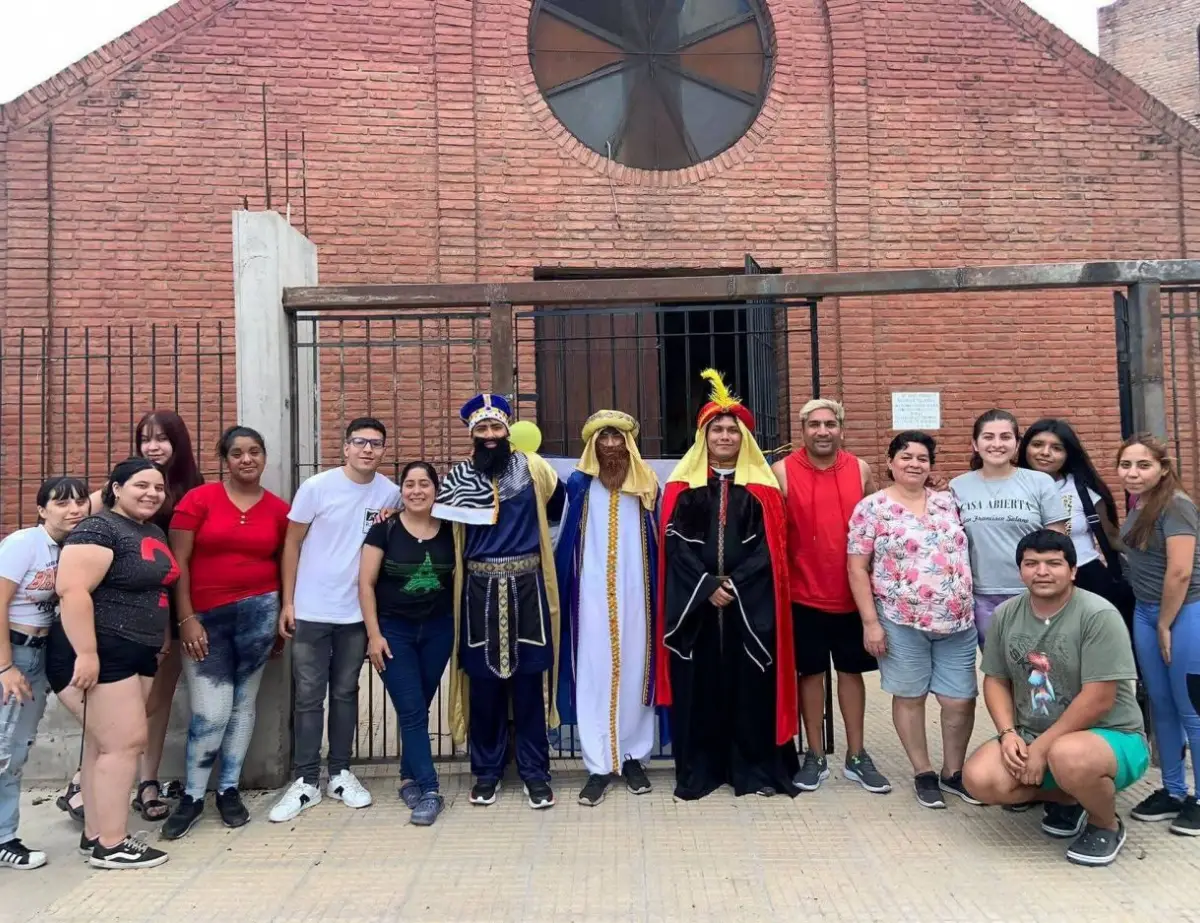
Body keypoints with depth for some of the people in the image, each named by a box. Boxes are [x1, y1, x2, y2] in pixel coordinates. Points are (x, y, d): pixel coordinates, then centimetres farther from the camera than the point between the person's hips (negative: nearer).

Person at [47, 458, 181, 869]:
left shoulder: (154, 533, 14)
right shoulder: (98, 529, -14)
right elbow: (72, 589, -24)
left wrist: (162, 644, 21)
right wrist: (86, 653, -27)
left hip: (138, 654, 9)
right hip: (98, 655, -9)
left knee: (104, 743, 13)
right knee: (125, 742, -7)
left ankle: (94, 834, 22)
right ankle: (111, 845, 2)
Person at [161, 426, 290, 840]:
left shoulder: (279, 509, 2)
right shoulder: (198, 500, -4)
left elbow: (285, 565, 10)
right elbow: (178, 563, -5)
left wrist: (284, 617, 8)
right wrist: (187, 619, -9)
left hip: (258, 611, 2)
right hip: (205, 617, -2)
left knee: (243, 702, 10)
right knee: (211, 712, -3)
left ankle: (229, 790, 26)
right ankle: (192, 796, 18)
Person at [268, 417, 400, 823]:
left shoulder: (390, 493, -2)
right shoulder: (317, 487, -9)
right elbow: (292, 545, -3)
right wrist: (287, 602, -4)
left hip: (357, 612, 2)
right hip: (310, 611, -2)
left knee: (345, 694, 13)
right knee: (308, 698, 4)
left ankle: (340, 774, 24)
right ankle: (305, 781, 15)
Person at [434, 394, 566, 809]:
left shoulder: (532, 467, 3)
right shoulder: (457, 478, 4)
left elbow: (561, 508, 15)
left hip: (527, 586, 0)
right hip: (481, 589, 1)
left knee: (530, 681, 5)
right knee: (483, 682, 8)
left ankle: (535, 772, 18)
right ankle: (486, 771, 23)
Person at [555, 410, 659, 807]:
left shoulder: (646, 484, 5)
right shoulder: (578, 484, 2)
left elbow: (658, 541, 9)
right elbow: (566, 541, 6)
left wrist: (658, 592, 3)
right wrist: (562, 594, 1)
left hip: (635, 591, 1)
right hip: (592, 592, -1)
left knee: (634, 670, 5)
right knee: (593, 673, -2)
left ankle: (633, 756, 19)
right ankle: (598, 765, 5)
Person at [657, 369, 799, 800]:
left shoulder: (761, 485, 6)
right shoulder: (682, 483, 5)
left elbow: (769, 546, -1)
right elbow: (674, 542, -2)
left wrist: (735, 585, -13)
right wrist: (708, 586, -13)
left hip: (750, 602, 0)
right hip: (695, 600, 0)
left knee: (749, 681, 3)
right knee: (699, 682, 4)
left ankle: (755, 768, 15)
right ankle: (698, 769, 15)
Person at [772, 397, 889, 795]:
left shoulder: (861, 470, 2)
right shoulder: (782, 472, -5)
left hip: (853, 592, 2)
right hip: (804, 594, -2)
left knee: (851, 671, 12)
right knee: (811, 672, 9)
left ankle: (856, 755, 25)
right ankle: (815, 756, 22)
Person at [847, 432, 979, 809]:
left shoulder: (947, 502, 8)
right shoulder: (872, 507, -5)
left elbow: (965, 552, 16)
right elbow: (857, 568, -7)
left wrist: (969, 605, 11)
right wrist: (870, 622, -11)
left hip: (957, 621, 4)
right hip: (901, 622, -4)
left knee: (961, 699, 6)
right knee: (910, 697, 8)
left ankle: (953, 771, 27)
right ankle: (923, 773, 25)